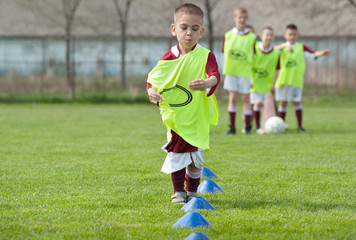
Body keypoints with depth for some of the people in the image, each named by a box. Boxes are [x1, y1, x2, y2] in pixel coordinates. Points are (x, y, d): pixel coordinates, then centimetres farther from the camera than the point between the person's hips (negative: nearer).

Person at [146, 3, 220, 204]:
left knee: (196, 157, 6)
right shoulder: (169, 59, -3)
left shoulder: (205, 56, -8)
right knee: (176, 155, 0)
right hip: (175, 117, 1)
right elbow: (152, 79, -1)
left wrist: (208, 83, -47)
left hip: (198, 118, -1)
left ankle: (192, 191, 27)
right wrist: (151, 92, -24)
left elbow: (215, 75, -25)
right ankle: (178, 191, 17)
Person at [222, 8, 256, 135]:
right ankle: (232, 127, 3)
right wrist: (229, 65, -1)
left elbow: (253, 56, 4)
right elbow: (225, 53, 9)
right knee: (232, 98, -1)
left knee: (246, 99, 1)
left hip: (245, 72, -1)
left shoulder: (252, 37, 0)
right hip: (231, 71, 1)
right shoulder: (228, 35, 3)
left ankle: (247, 127, 9)